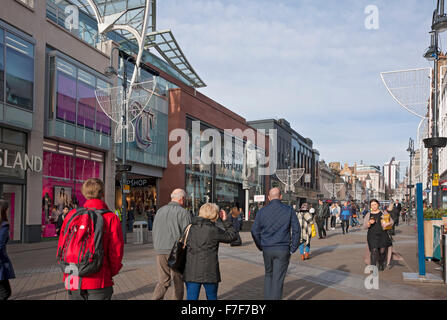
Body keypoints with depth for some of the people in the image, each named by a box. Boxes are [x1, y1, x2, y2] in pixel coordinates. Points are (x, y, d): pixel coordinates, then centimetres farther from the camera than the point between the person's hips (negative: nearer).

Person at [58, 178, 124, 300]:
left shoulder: (71, 215, 1)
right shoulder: (111, 218, -8)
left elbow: (61, 248, 4)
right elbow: (116, 252, -8)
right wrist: (111, 273, 10)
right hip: (99, 283, -3)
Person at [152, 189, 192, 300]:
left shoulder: (160, 211, 12)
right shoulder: (183, 213, -7)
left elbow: (154, 233, 14)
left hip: (161, 252, 5)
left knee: (163, 281, 12)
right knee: (178, 281, 8)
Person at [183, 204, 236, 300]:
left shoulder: (190, 228, 1)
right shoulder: (214, 231, -11)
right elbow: (232, 236, 1)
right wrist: (226, 220, 8)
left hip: (191, 272, 3)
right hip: (209, 272, -3)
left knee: (191, 297, 6)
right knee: (212, 297, 17)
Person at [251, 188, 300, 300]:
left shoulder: (262, 211, 2)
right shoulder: (289, 210, -2)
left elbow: (254, 231, 1)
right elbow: (296, 230, -5)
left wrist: (261, 247, 10)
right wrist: (293, 248, 0)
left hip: (267, 249, 2)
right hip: (283, 249, -2)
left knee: (268, 275, 21)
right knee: (278, 278, 3)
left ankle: (267, 297, 20)